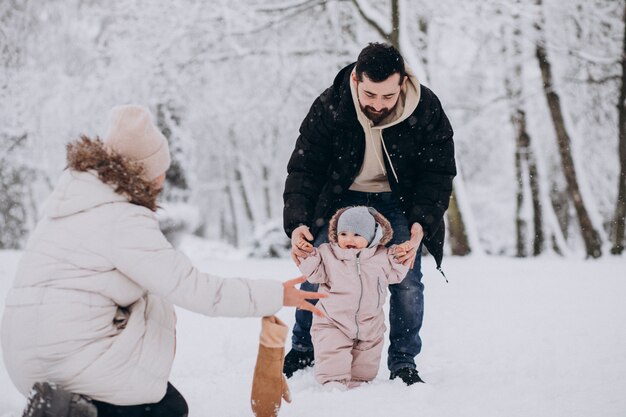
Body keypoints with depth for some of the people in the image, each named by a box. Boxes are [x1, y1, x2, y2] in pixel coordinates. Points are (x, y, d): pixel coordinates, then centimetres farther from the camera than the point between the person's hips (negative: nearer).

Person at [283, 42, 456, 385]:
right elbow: (303, 168, -17)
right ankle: (302, 349, 19)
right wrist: (297, 222, -31)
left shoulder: (426, 110, -24)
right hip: (342, 198, 1)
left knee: (407, 280, -11)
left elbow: (439, 172, -15)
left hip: (398, 202, 0)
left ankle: (403, 363, 6)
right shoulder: (329, 107, -24)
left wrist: (422, 223, -30)